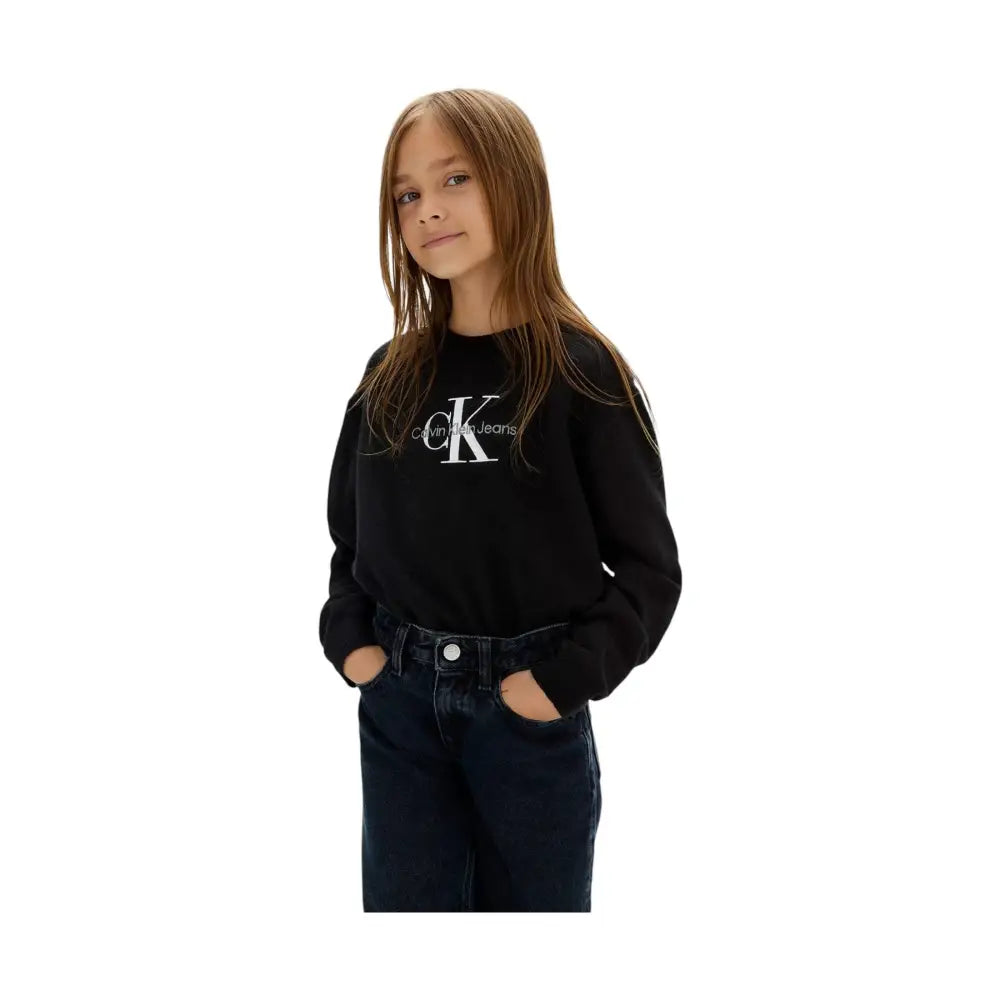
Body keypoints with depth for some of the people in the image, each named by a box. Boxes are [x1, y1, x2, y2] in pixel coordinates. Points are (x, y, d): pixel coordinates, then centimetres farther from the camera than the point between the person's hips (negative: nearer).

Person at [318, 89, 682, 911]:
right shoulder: (392, 374, 5)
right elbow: (350, 534, 14)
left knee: (534, 899, 13)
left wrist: (564, 678, -15)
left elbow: (648, 568, -7)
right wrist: (348, 639, -1)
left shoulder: (583, 371, -8)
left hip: (530, 712, -3)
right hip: (397, 703, 4)